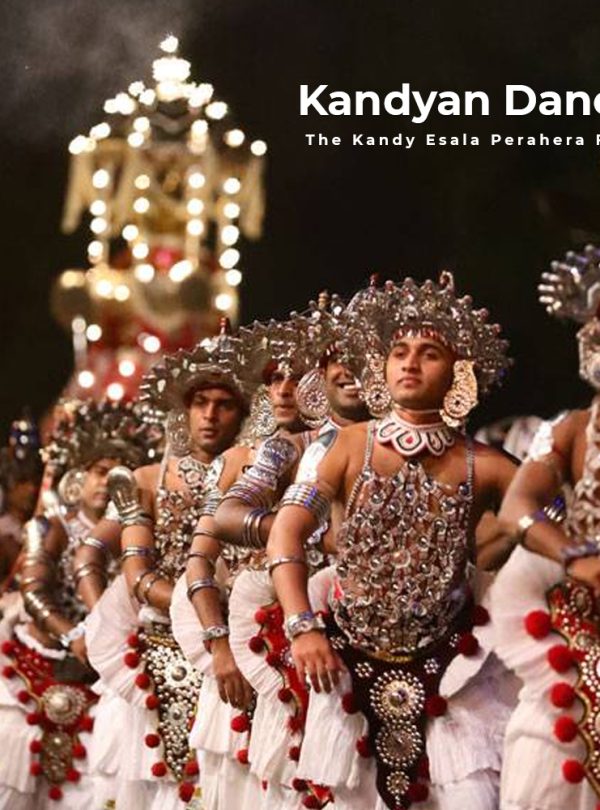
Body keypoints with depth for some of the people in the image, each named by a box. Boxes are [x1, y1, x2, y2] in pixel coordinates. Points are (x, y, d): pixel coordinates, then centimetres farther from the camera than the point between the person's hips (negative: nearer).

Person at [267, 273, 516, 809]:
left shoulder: (480, 466, -2)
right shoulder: (353, 446, -1)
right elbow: (287, 530, -7)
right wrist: (302, 627, -17)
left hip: (447, 671, -1)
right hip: (351, 665, 1)